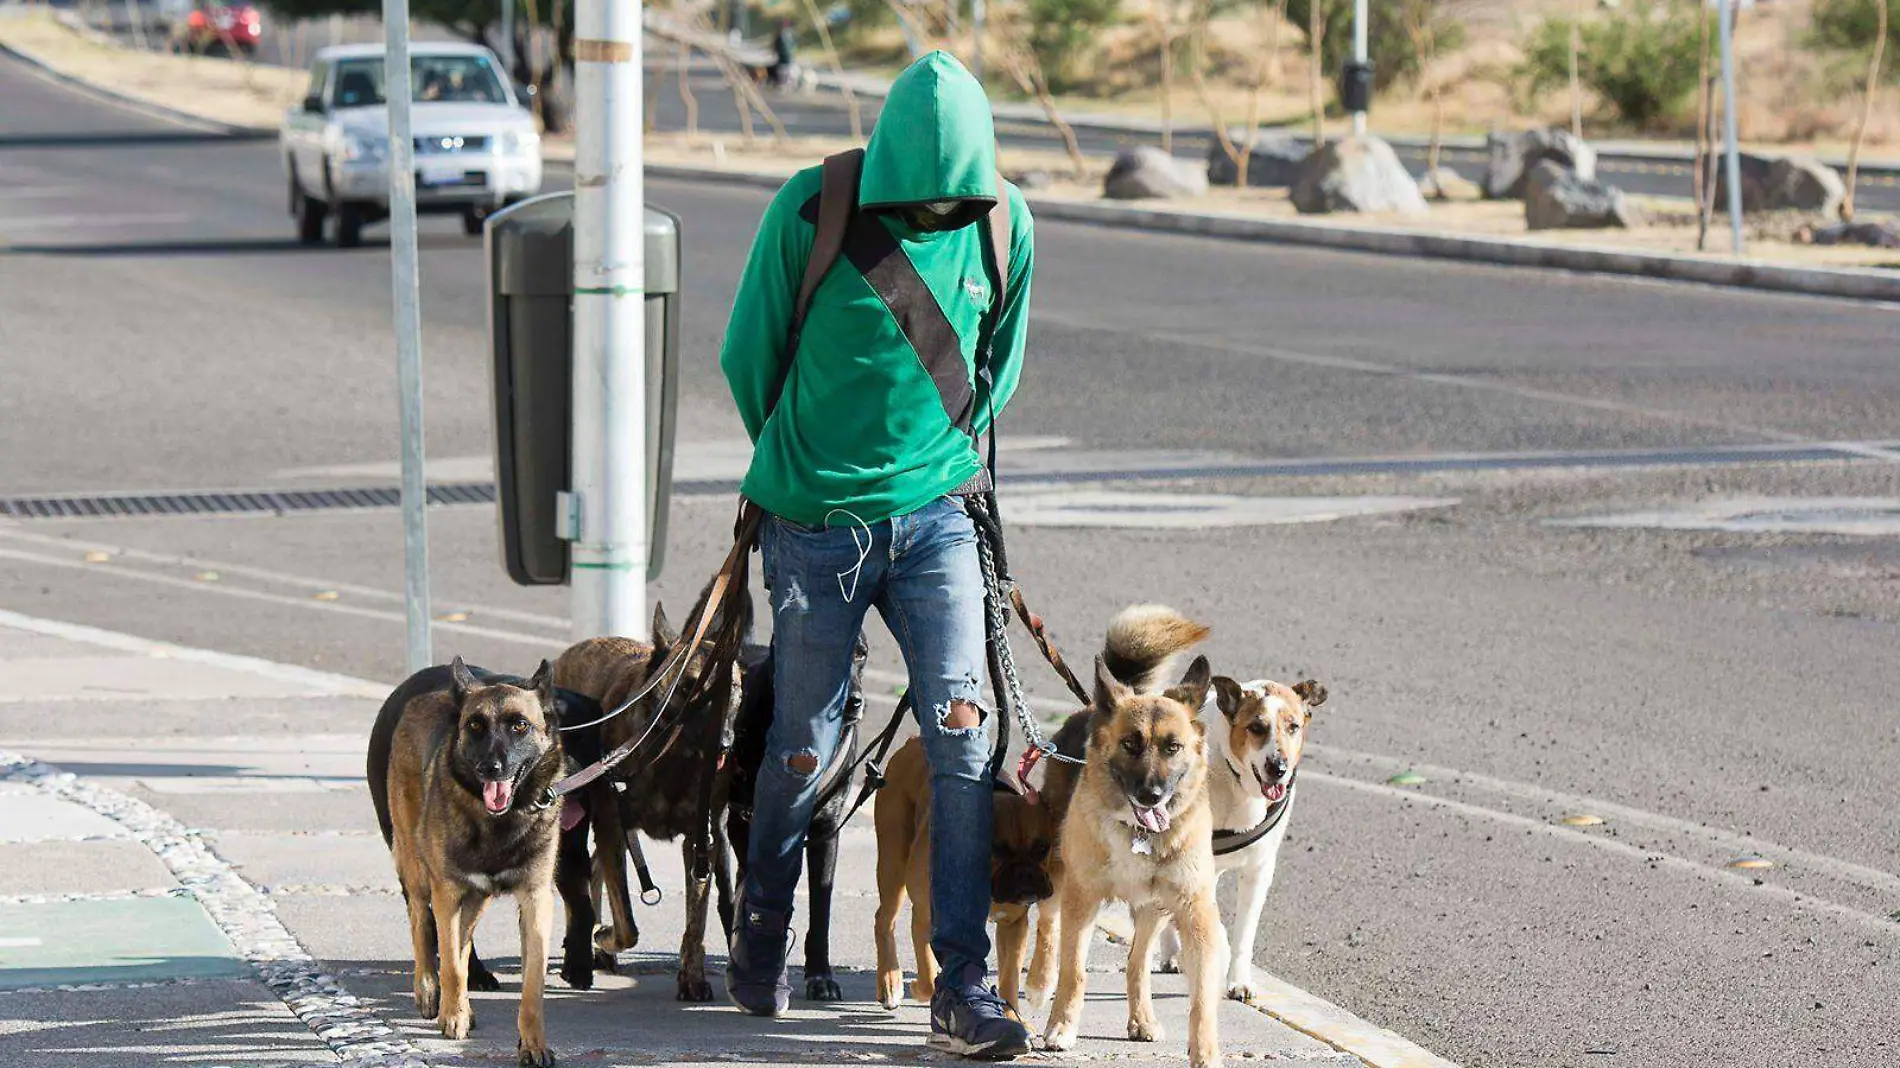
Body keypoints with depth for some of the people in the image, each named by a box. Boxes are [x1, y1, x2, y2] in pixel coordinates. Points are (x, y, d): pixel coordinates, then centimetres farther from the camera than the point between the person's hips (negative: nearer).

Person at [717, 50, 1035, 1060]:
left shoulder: (1001, 221, -4)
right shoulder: (811, 210, -13)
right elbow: (749, 355, 1)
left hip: (935, 515, 2)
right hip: (814, 523, -2)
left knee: (963, 735, -10)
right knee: (804, 749, 7)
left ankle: (963, 987, -6)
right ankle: (759, 938, 33)